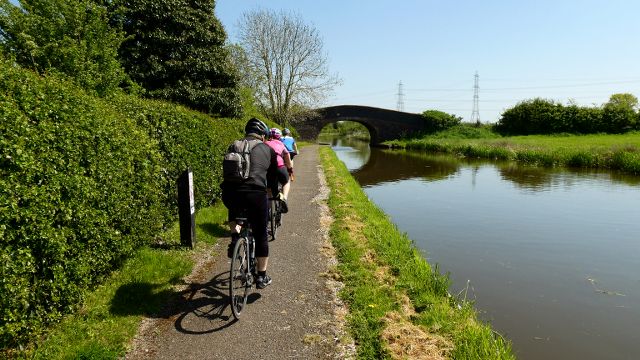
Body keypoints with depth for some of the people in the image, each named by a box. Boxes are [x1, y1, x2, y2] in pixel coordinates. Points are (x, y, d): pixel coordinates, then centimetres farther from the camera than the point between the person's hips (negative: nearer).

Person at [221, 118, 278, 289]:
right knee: (260, 235, 15)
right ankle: (262, 277, 23)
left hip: (230, 193, 3)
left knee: (234, 210, 39)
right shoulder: (267, 149, 16)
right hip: (256, 194, -2)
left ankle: (235, 238, 16)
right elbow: (273, 176, 23)